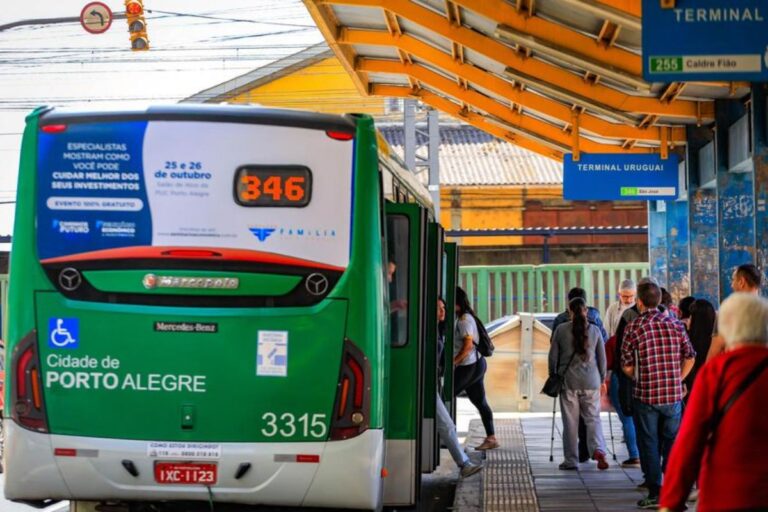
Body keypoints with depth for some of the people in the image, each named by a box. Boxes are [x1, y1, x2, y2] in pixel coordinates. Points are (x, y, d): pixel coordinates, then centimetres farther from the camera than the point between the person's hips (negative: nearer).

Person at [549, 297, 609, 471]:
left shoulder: (561, 329, -3)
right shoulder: (595, 330, 2)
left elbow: (553, 356, 2)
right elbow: (602, 357, 7)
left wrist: (553, 376, 15)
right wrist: (602, 380, 18)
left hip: (568, 381, -1)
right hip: (591, 381, 1)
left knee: (570, 422, 5)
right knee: (593, 419, 8)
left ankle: (571, 460, 9)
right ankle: (598, 450, -16)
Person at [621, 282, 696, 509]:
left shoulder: (634, 327, -7)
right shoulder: (676, 324, 2)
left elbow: (627, 366, -5)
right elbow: (689, 358, 5)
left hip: (646, 396, -3)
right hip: (674, 395, 3)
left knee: (649, 445, 6)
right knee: (673, 443, 12)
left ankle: (655, 493, 7)